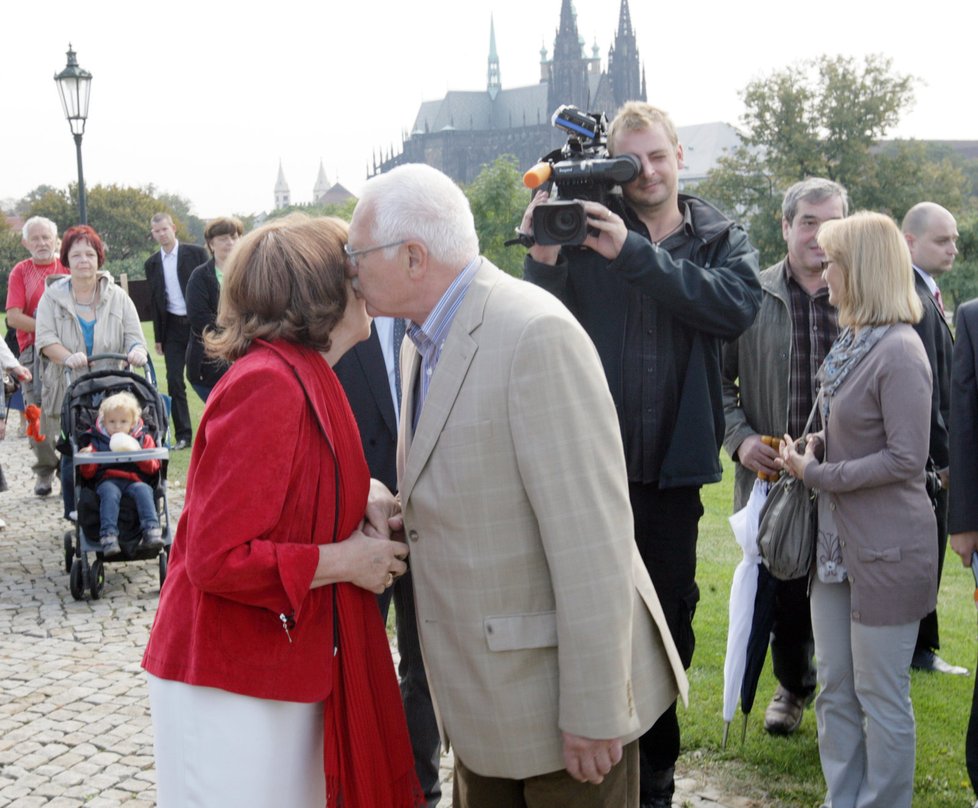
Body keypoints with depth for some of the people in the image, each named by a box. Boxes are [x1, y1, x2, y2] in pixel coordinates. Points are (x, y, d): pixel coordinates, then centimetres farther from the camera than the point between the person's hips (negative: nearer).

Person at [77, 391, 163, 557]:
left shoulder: (144, 439, 21)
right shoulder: (97, 441, 21)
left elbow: (153, 468, 11)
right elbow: (88, 474, 16)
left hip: (135, 480, 0)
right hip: (108, 481, 0)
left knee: (143, 490, -34)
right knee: (109, 493, -35)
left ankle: (152, 531, -46)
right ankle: (108, 536, -48)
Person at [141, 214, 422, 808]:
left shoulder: (304, 378, 10)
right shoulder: (268, 385, -20)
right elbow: (217, 558, -24)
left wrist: (363, 495, 4)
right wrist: (346, 560, -15)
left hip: (291, 672, 9)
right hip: (234, 689, -9)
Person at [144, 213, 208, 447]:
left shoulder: (196, 253, -2)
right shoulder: (152, 264, 8)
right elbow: (155, 301, 11)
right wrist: (158, 337, 8)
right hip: (172, 327, 3)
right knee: (174, 382, 0)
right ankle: (183, 434, 6)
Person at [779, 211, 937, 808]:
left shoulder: (899, 352, -18)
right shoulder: (853, 343, 8)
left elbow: (906, 459, -20)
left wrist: (819, 474, -15)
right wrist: (814, 449, 0)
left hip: (885, 552, -9)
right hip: (837, 544, 9)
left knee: (882, 698, 5)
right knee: (836, 691, 16)